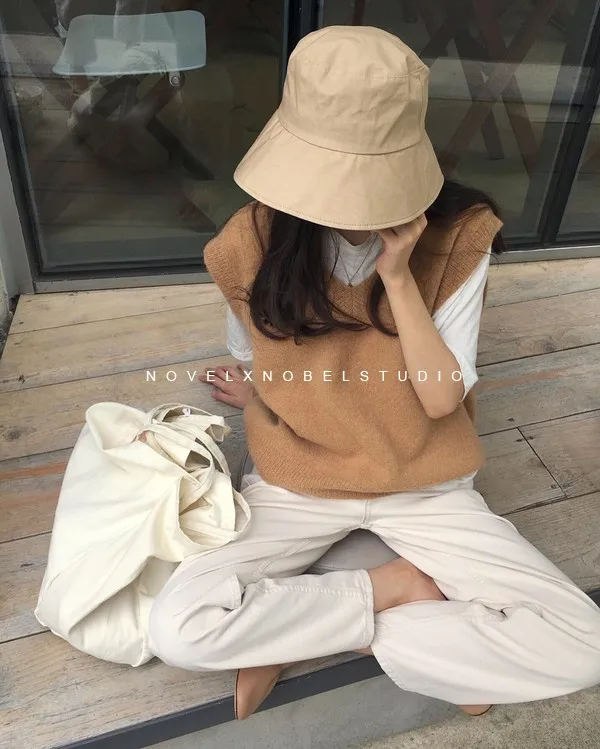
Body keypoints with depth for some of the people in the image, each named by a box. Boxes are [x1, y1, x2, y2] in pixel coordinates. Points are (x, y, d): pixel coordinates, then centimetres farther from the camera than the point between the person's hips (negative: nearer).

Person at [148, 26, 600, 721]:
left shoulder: (458, 238, -13)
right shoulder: (252, 244, -13)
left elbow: (440, 396, -17)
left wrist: (397, 273, -23)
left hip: (423, 485, 1)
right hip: (295, 482, 0)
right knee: (179, 630, -21)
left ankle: (290, 633, -5)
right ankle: (396, 584, -2)